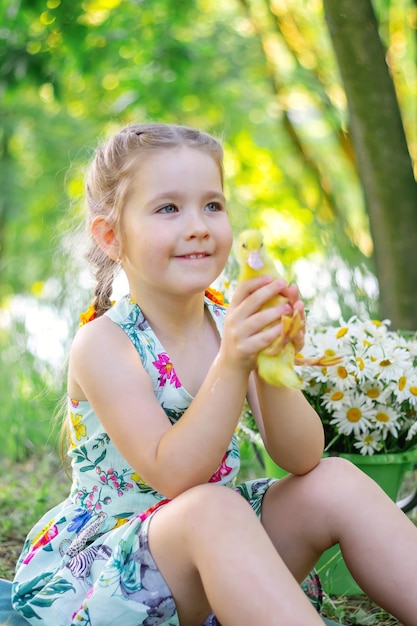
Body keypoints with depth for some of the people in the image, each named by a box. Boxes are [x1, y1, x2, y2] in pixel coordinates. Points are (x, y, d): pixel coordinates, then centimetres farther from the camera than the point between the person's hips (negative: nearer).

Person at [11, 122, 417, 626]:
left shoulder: (234, 326, -1)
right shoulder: (103, 343, -17)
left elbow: (301, 459, -10)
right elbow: (173, 475, -27)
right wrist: (232, 364, -39)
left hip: (213, 556, 6)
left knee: (335, 483, -13)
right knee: (209, 509, -35)